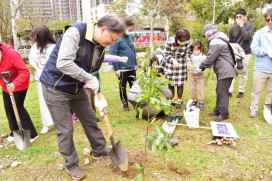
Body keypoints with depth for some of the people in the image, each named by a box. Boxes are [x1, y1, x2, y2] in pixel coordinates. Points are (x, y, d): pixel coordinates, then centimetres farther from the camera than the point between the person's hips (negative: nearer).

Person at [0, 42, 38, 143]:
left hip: (19, 85, -7)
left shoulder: (11, 53, -28)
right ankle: (14, 132, 30)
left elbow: (25, 71, -32)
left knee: (18, 108, -6)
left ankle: (32, 134, 4)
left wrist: (15, 84, -43)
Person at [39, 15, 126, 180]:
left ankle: (99, 150, 37)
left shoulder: (101, 45, -1)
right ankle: (71, 165, 22)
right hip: (56, 87, -7)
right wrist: (89, 78, -30)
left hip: (77, 88, 7)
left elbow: (94, 72, 8)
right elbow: (63, 63, -36)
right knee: (65, 129, 1)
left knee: (90, 119, 15)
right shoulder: (76, 32, -26)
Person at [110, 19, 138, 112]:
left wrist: (135, 64, 14)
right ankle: (125, 104, 24)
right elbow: (113, 55, -15)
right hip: (122, 69, -6)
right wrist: (116, 69, -16)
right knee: (123, 88, 9)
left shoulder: (130, 37, 9)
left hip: (132, 68, 6)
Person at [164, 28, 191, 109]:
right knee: (170, 83, 6)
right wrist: (173, 60, -22)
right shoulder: (170, 42, -21)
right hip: (170, 64, -1)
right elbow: (166, 54, -9)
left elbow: (187, 54, -3)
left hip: (181, 64, 1)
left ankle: (179, 101, 16)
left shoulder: (187, 43, -14)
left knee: (180, 83, 2)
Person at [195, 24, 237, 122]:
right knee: (219, 91, 16)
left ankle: (223, 114, 5)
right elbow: (212, 58, 22)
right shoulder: (218, 40, 18)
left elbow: (210, 59, -17)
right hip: (223, 71, 11)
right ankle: (217, 110, 27)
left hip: (226, 71, -11)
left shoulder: (215, 42, -16)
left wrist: (201, 67, -4)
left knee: (222, 92, -4)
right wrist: (203, 67, 16)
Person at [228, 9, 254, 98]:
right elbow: (230, 43, 7)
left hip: (246, 53, 0)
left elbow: (246, 37, -20)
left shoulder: (250, 25, -3)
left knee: (244, 73, 6)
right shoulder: (233, 28, 0)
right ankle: (229, 91, -5)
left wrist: (242, 26, -16)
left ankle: (241, 91, 18)